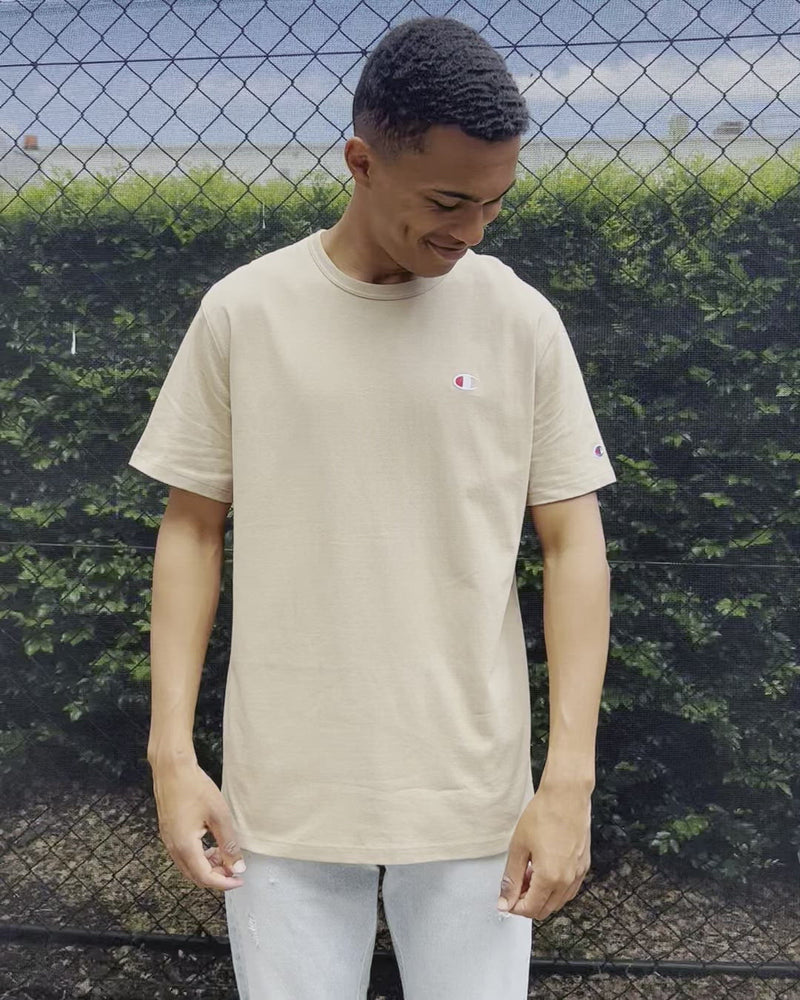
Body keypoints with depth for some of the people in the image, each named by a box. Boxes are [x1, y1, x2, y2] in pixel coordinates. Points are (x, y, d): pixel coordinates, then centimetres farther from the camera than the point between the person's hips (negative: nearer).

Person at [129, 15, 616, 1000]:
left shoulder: (523, 321, -2)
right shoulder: (242, 311, -2)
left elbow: (573, 543, 0)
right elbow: (192, 528, 4)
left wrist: (569, 775, -7)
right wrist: (171, 750, -2)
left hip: (475, 789, 0)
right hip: (279, 790, 0)